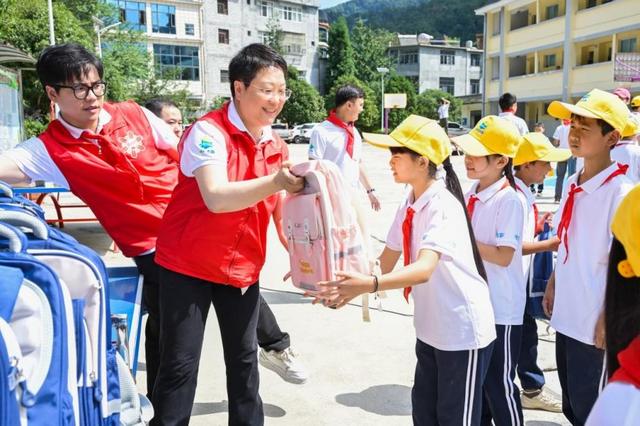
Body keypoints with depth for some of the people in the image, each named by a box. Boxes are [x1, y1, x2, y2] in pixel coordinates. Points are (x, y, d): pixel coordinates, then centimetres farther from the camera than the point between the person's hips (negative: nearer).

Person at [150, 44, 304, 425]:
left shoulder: (276, 145, 3)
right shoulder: (208, 131, -19)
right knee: (180, 365, 0)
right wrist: (275, 182, -45)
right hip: (189, 265, -6)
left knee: (244, 358, 16)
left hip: (243, 267, 6)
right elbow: (217, 198, -34)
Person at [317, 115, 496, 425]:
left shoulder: (444, 206, -25)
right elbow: (387, 262, 5)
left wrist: (370, 285, -54)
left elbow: (424, 269, -39)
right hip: (430, 328, 8)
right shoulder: (408, 206, 1)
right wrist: (350, 281, -8)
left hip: (463, 331, -8)